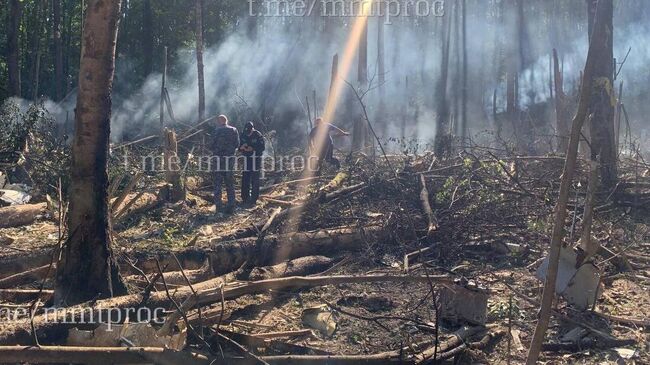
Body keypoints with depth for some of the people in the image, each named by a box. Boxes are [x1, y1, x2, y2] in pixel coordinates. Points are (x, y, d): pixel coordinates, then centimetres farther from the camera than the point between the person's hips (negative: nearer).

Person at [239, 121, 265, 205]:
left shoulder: (258, 135, -9)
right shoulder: (243, 135, 5)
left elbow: (262, 148, -9)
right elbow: (239, 148, 10)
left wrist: (253, 149, -20)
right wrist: (242, 147, -12)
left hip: (256, 160, -5)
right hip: (246, 160, 5)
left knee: (255, 181, -2)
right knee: (245, 180, 5)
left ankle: (254, 199, 2)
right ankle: (245, 198, 14)